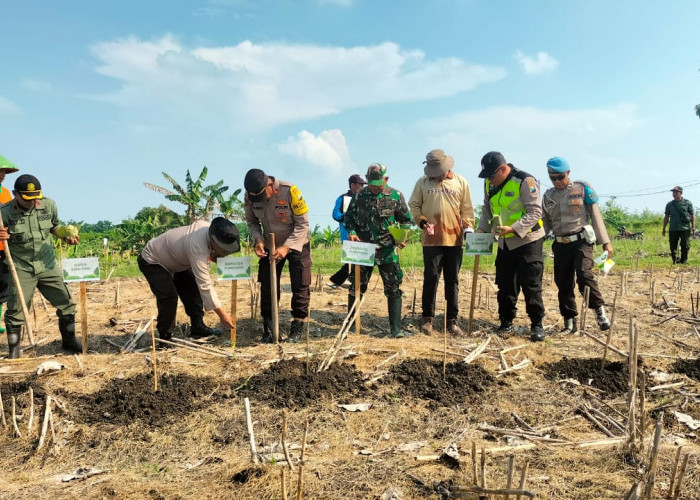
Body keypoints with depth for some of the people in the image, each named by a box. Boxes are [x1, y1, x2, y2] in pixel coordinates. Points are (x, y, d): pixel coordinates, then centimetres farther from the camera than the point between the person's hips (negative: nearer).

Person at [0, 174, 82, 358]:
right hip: (21, 269, -3)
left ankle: (69, 341, 27)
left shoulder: (49, 205, -3)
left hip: (48, 266, 3)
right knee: (16, 312, 1)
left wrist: (67, 237, -5)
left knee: (66, 304, 7)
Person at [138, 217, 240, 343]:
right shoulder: (197, 247, -42)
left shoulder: (208, 227, -18)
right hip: (151, 261, -9)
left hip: (174, 258, 9)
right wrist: (222, 314, -39)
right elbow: (205, 286, -41)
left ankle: (197, 327, 11)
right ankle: (165, 336, -5)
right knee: (169, 296, -22)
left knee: (193, 289, 2)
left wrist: (213, 256, -15)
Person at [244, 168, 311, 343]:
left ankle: (297, 329, 10)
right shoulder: (250, 196, -16)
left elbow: (303, 224, -23)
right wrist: (258, 240, -20)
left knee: (300, 286, -3)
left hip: (297, 244, -3)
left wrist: (287, 247, -30)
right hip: (270, 246, 4)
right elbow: (252, 221, -1)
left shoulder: (290, 191, -29)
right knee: (267, 287, 4)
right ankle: (268, 330, 15)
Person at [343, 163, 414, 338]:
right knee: (356, 287, 7)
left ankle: (395, 328, 4)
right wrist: (351, 232, -7)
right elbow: (348, 217, 12)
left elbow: (407, 220, 8)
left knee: (393, 288, -2)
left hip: (387, 251, -1)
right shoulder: (360, 196, 3)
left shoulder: (396, 196, 0)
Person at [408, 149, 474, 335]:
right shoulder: (423, 182, 3)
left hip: (455, 239, 1)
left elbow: (467, 208, 9)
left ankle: (452, 319, 16)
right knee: (430, 278, 1)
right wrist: (421, 220, -9)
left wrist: (468, 225, -4)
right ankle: (427, 317, 14)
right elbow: (413, 205, 7)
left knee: (453, 280, 7)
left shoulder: (461, 182, 6)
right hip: (431, 240, -1)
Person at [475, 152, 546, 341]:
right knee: (505, 285, 10)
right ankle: (506, 322, 21)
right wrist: (481, 229, 0)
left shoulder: (525, 181, -18)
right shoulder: (489, 184, 4)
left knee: (531, 285, -3)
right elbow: (487, 209, 16)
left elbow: (535, 212, -20)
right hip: (504, 243, 7)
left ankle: (537, 324, 7)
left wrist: (513, 229, -29)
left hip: (527, 240, -7)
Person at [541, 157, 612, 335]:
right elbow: (545, 222, 16)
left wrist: (605, 241, 0)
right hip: (561, 245, 4)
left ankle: (600, 311, -9)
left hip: (581, 241, -4)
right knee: (563, 283, 4)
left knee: (584, 274, -24)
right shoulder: (548, 196, 10)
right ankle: (569, 322, 13)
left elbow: (596, 215, 1)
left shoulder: (582, 188, 0)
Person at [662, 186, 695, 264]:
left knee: (685, 246, 0)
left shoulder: (687, 203, 4)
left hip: (685, 229, -2)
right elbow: (666, 217, 13)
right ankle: (675, 260, 14)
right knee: (673, 246, 3)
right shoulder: (669, 204, 9)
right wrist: (664, 229, 11)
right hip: (673, 229, 2)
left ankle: (684, 260, 12)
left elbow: (692, 215, 5)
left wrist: (693, 226, -2)